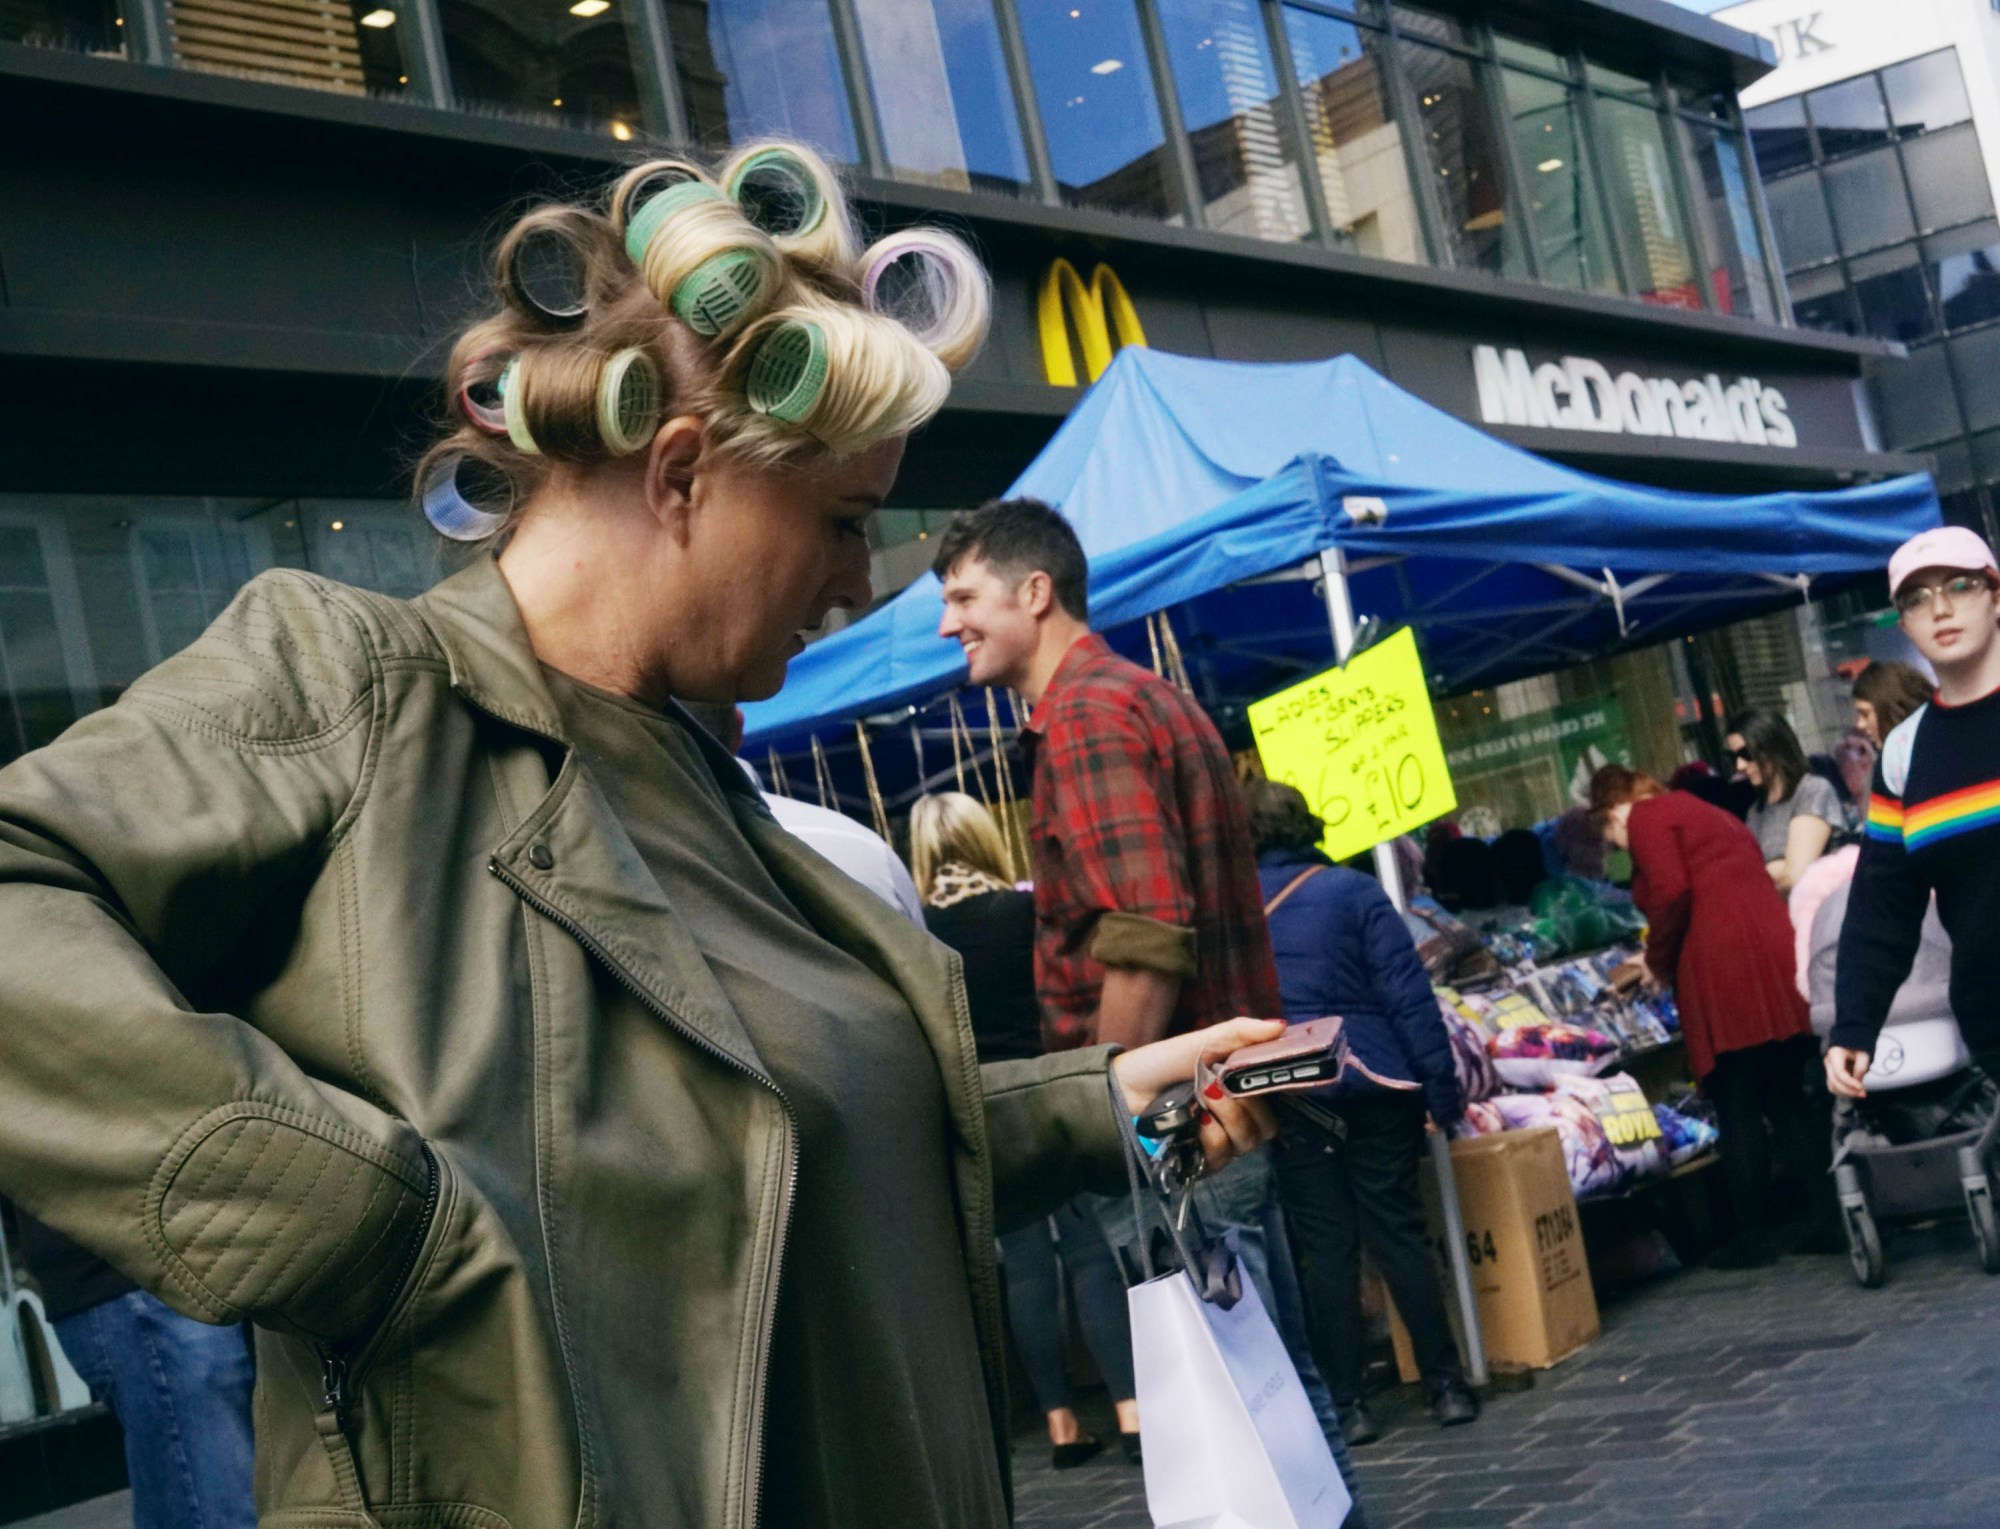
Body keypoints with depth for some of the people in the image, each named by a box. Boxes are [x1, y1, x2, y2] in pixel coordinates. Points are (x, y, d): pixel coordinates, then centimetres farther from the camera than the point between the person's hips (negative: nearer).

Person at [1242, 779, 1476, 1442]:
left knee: (1325, 1249, 5)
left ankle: (1347, 1405, 7)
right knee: (1398, 1233, 7)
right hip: (1374, 1086, 0)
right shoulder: (1352, 892, -1)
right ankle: (1446, 1386, 11)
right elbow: (1410, 996, -5)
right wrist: (1442, 1087, -2)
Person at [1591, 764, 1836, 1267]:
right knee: (1790, 1100, 11)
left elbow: (1672, 893, -11)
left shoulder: (1646, 816, 3)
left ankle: (1752, 1235, 2)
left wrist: (1658, 963, 3)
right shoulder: (1709, 814, 29)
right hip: (1777, 954, 8)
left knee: (1737, 1112, -2)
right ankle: (1829, 1218, 10)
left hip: (1724, 969, -8)